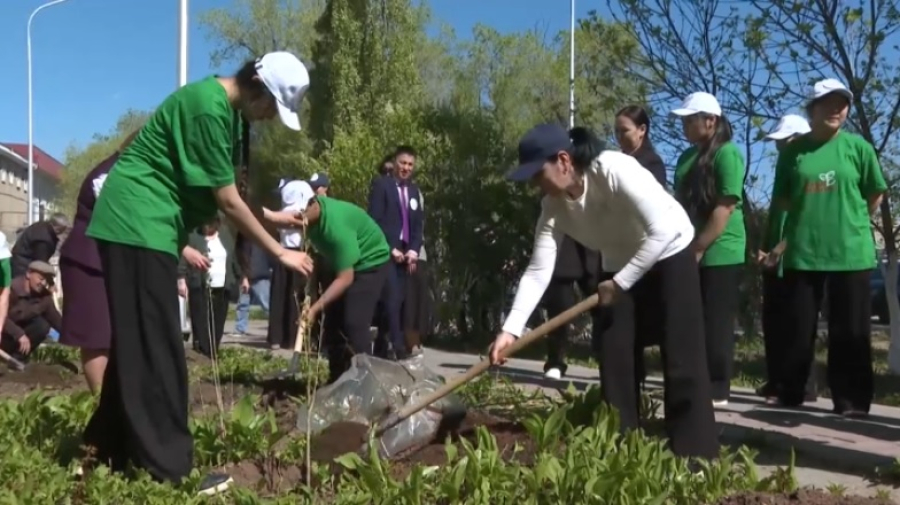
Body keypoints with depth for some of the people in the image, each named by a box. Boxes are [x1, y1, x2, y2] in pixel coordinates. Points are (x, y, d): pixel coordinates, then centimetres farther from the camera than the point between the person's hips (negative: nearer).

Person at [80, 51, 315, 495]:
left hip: (141, 225, 10)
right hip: (137, 224, -10)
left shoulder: (224, 106, 11)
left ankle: (109, 451, 23)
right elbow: (228, 202, -19)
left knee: (138, 344, 13)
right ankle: (168, 468, -2)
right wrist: (280, 253, -12)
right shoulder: (208, 107, -20)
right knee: (156, 347, -8)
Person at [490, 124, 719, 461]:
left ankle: (695, 456, -1)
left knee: (681, 360, -8)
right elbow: (538, 271, -17)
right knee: (612, 353, 2)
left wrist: (620, 283, -30)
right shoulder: (554, 206, -14)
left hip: (669, 255, -6)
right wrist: (511, 329, -26)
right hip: (619, 266, 6)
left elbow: (662, 231, -34)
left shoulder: (614, 170, -33)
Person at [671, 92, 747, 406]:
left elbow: (725, 207, -17)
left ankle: (717, 391, 6)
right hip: (690, 254, 8)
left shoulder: (727, 153, -10)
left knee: (715, 325, -2)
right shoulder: (687, 156, 15)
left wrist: (698, 248, -17)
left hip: (719, 254, -8)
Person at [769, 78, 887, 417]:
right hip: (802, 252, 1)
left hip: (851, 252, -1)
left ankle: (851, 400, 12)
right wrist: (807, 216, 3)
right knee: (799, 327, 8)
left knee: (850, 331, 3)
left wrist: (850, 223, 9)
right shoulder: (793, 151, 3)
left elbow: (875, 195, 9)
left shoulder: (858, 146, 1)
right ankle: (790, 394, 19)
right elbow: (781, 199, 11)